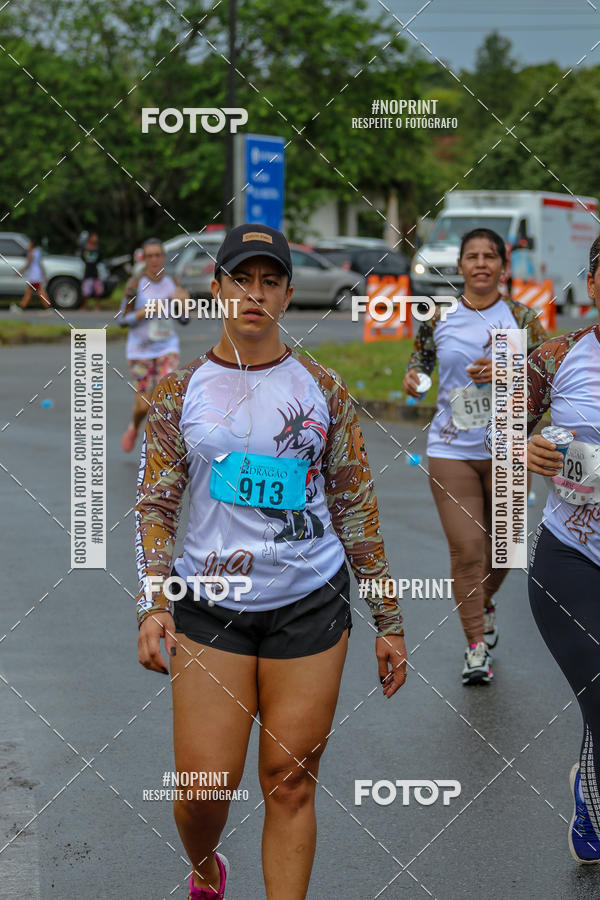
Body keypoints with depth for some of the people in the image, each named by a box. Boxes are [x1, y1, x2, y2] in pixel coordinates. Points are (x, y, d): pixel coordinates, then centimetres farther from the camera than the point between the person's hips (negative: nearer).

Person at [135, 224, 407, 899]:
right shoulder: (181, 389, 3)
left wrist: (388, 621, 7)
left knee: (289, 785, 1)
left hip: (311, 605, 0)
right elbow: (155, 506, 3)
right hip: (209, 607, 0)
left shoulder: (322, 388, 4)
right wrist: (152, 604, -11)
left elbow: (357, 507, 7)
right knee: (203, 787, -2)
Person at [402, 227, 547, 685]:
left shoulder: (522, 317, -2)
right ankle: (476, 645, 5)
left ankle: (485, 605, 43)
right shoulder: (438, 317, 1)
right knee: (466, 549, -5)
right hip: (452, 451, 0)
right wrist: (414, 376, -5)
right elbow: (421, 354, 16)